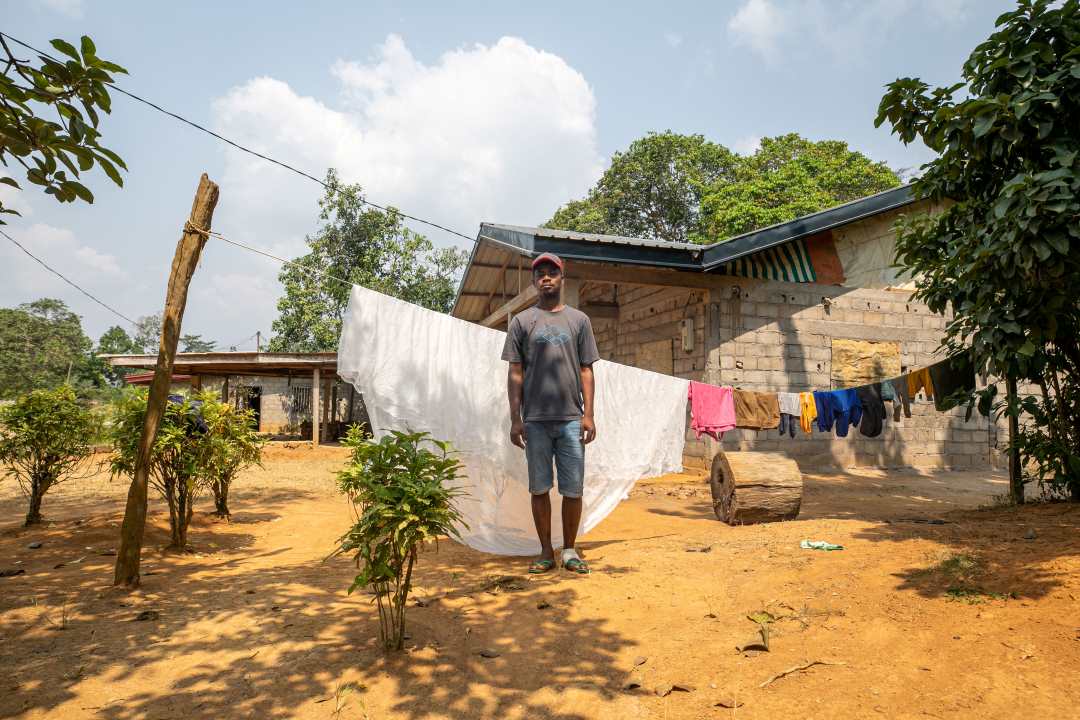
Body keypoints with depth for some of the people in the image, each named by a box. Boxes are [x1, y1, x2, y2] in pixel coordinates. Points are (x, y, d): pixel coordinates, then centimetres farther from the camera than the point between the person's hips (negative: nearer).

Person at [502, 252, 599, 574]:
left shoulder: (579, 320, 10)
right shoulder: (522, 321, 7)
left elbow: (586, 370, 8)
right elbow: (515, 373, 5)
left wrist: (588, 414, -1)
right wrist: (515, 419, -1)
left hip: (571, 419, 1)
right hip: (535, 420, 0)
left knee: (573, 489, 4)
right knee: (539, 488, 6)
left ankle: (570, 550, 18)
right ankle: (546, 552, 18)